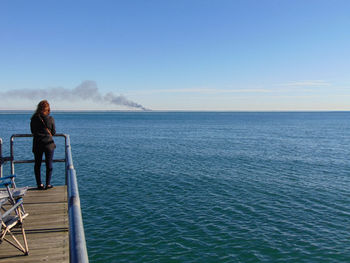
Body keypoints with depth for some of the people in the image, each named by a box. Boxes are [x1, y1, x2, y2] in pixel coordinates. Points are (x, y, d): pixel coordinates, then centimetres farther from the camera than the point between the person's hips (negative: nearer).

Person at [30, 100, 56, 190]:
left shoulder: (34, 119, -2)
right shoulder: (50, 119, -8)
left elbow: (32, 131, 9)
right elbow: (53, 132, 1)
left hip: (37, 144, 2)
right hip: (49, 144, -2)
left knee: (37, 164, 11)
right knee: (49, 164, 7)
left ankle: (39, 184, 11)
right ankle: (48, 184, 8)